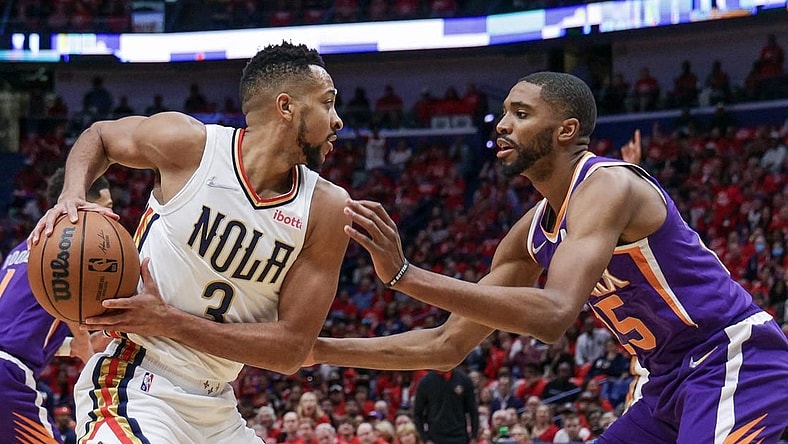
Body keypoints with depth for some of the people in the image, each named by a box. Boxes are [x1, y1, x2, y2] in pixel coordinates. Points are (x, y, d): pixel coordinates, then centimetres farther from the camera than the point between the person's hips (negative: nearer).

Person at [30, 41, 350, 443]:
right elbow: (99, 136, 14)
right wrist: (71, 196, -8)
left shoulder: (326, 209, -2)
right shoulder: (189, 143, -7)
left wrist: (169, 321, -16)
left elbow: (293, 348, -7)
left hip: (217, 411, 5)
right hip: (137, 390, -5)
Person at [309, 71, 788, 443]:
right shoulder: (530, 234, 7)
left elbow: (554, 316, -36)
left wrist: (404, 275, -36)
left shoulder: (605, 185, -20)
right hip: (667, 381, 10)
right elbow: (448, 345, 11)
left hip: (733, 361, -10)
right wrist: (322, 350, 3)